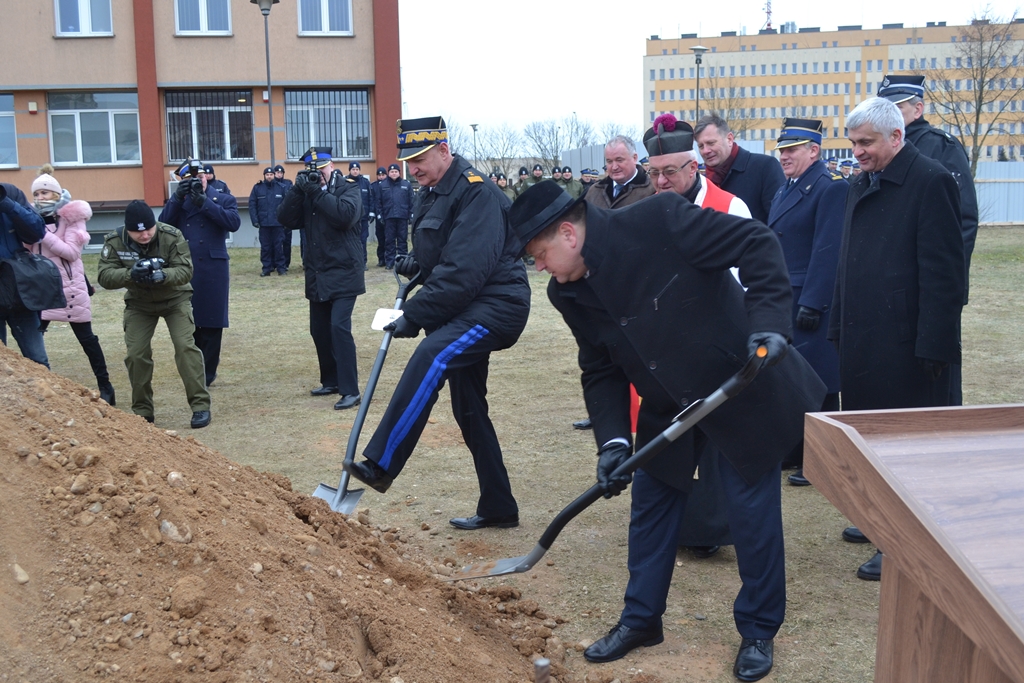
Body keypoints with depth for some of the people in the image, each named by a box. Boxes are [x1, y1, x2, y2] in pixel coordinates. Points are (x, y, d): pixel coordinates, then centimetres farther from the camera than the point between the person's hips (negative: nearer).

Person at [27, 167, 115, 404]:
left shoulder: (71, 216, -6)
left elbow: (72, 252, -15)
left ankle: (105, 386, 10)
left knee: (86, 338, 2)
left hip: (69, 285, -5)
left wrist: (43, 234, -20)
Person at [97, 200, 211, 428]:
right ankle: (142, 411, 12)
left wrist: (163, 275, -49)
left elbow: (185, 270, -29)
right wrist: (130, 274, -45)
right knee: (136, 354, -3)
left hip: (175, 298, -2)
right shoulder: (114, 241, -19)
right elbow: (105, 276, -25)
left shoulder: (172, 236, -25)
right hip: (138, 303, 2)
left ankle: (200, 405, -8)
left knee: (185, 346, -16)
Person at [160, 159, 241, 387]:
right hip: (184, 271, 3)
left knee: (211, 323, 3)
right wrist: (177, 197, -11)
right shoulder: (178, 202, 12)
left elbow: (234, 222, -14)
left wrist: (204, 202, -15)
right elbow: (163, 224, -2)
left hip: (213, 270, -2)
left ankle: (208, 372, 14)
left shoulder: (223, 199, 5)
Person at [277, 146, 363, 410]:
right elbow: (286, 219, -2)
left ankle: (351, 390, -14)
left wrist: (318, 192, -21)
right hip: (317, 275, 6)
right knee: (319, 330, 11)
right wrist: (297, 190, -13)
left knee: (339, 327, -16)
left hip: (343, 273, -6)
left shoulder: (348, 187, -4)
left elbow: (346, 215, -23)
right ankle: (331, 381, 27)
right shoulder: (306, 191, 11)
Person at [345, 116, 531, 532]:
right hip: (466, 310, 11)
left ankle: (380, 465, -36)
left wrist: (414, 316, -23)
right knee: (468, 409, 12)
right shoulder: (433, 193, 13)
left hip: (496, 305, -11)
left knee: (432, 356, -33)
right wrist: (416, 260, 6)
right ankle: (498, 508, 23)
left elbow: (464, 271, -26)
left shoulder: (477, 194, -17)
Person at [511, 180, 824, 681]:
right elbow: (601, 370, 1)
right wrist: (612, 440, -12)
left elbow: (759, 244, -23)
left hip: (743, 386, -6)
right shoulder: (570, 293, -5)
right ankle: (641, 618, 30)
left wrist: (769, 321, -33)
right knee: (650, 506, 12)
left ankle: (758, 631, 23)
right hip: (668, 408, 6)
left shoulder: (658, 221, -25)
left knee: (753, 510, 4)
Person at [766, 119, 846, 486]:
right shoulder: (786, 189, 17)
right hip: (780, 301, 9)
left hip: (812, 303, -9)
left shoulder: (831, 187, -12)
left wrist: (811, 304, -21)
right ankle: (791, 452, 26)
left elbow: (828, 251, -18)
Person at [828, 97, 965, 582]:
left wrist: (933, 344, -19)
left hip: (907, 343, -8)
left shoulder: (930, 181, -12)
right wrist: (839, 328, 14)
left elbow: (943, 270, -16)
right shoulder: (862, 186, 14)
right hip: (863, 339, 8)